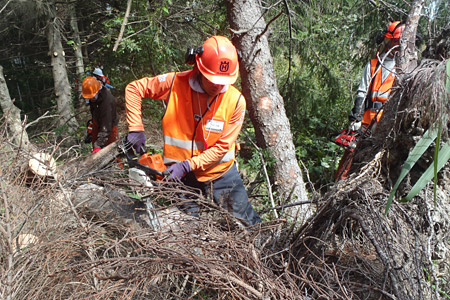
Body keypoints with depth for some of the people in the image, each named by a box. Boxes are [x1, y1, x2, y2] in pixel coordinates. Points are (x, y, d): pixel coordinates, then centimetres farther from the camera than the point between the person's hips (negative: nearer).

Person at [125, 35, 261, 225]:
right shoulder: (174, 83, -14)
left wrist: (187, 165, -19)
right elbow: (133, 89, 0)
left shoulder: (236, 101, -15)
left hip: (222, 175, 1)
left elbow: (222, 148, -12)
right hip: (183, 178, 0)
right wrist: (136, 129, -9)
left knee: (248, 224, 12)